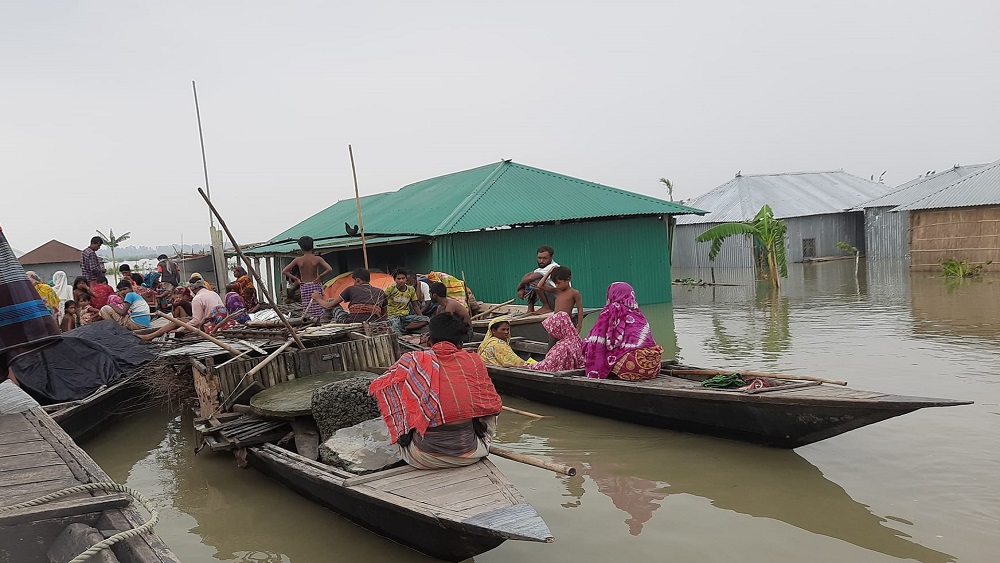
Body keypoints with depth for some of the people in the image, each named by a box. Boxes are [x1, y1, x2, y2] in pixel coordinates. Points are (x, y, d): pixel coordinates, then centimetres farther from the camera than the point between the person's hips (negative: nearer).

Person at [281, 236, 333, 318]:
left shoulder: (298, 260, -4)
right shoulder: (317, 259, -8)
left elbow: (284, 271, -3)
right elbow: (329, 269, -18)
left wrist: (296, 279, -1)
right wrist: (319, 277, -8)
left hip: (304, 287, 1)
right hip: (315, 285, -1)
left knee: (306, 310, 8)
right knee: (317, 310, 2)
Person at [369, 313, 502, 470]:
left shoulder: (413, 361, -3)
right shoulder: (474, 361, -2)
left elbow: (376, 387, 8)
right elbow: (494, 406, 5)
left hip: (424, 459, 0)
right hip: (469, 455, 1)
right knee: (489, 415, 28)